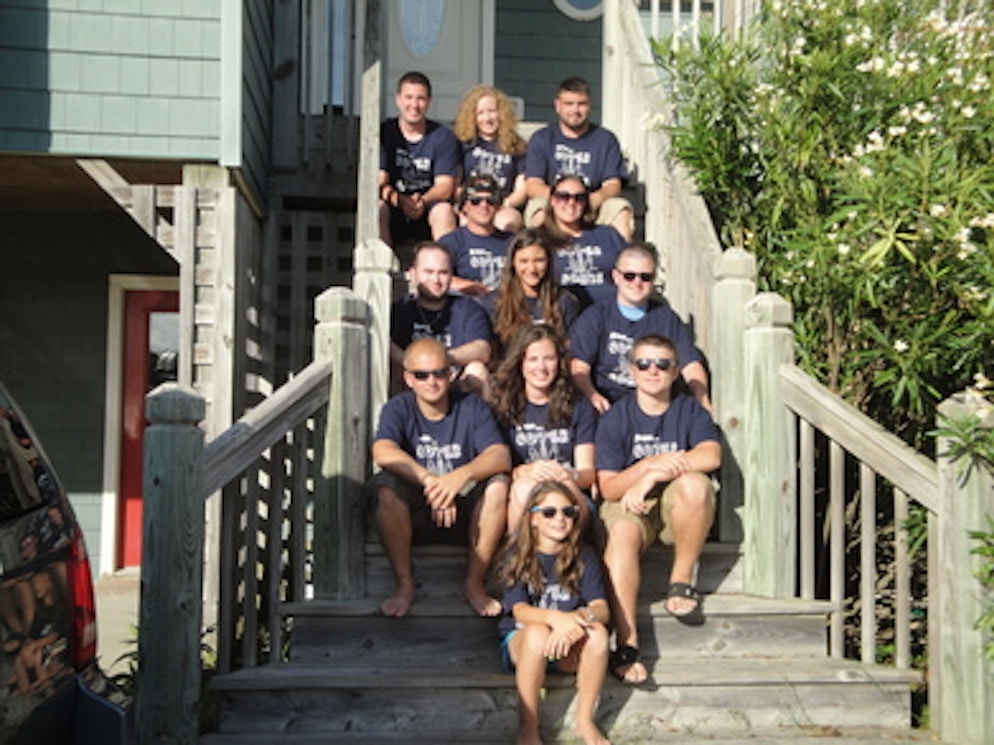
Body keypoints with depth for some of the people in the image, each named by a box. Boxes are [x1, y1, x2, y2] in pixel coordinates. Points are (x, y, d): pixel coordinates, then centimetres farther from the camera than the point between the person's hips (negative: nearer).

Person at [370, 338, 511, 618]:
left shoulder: (472, 406, -2)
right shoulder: (398, 409, -4)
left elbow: (501, 456, -17)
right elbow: (383, 453, -25)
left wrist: (462, 475, -37)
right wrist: (430, 481, -40)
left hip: (463, 513, 1)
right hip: (413, 515, -1)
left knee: (498, 484, -27)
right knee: (385, 487, -29)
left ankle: (475, 583, -13)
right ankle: (404, 584, -15)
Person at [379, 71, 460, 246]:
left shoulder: (443, 137, 3)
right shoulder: (384, 133, 2)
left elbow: (445, 184, -5)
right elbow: (379, 181, -8)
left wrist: (422, 201, -28)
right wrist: (400, 200, -30)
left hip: (428, 208, 0)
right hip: (394, 210, 0)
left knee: (444, 210, -31)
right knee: (377, 208, -30)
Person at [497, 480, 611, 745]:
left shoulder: (584, 557, 1)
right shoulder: (518, 557, -4)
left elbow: (602, 609, -12)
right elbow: (519, 610, -18)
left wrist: (583, 616, -37)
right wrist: (555, 618, -40)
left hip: (569, 646, 2)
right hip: (520, 640, -2)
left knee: (598, 631, -30)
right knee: (538, 632, -36)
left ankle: (585, 721, -13)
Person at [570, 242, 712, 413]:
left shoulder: (667, 319, 16)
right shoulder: (594, 317, 9)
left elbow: (690, 366, 11)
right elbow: (579, 367, -1)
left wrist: (702, 399, -10)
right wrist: (593, 396, -23)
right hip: (607, 406, 0)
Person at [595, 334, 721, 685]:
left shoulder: (691, 411, 4)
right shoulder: (616, 418, 0)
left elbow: (712, 455, -17)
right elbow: (607, 487, -7)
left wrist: (652, 476, -25)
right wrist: (649, 464, -25)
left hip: (676, 508, 1)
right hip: (628, 503, -1)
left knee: (695, 483, -32)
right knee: (622, 533, -36)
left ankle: (681, 583, -15)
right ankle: (626, 645, -37)